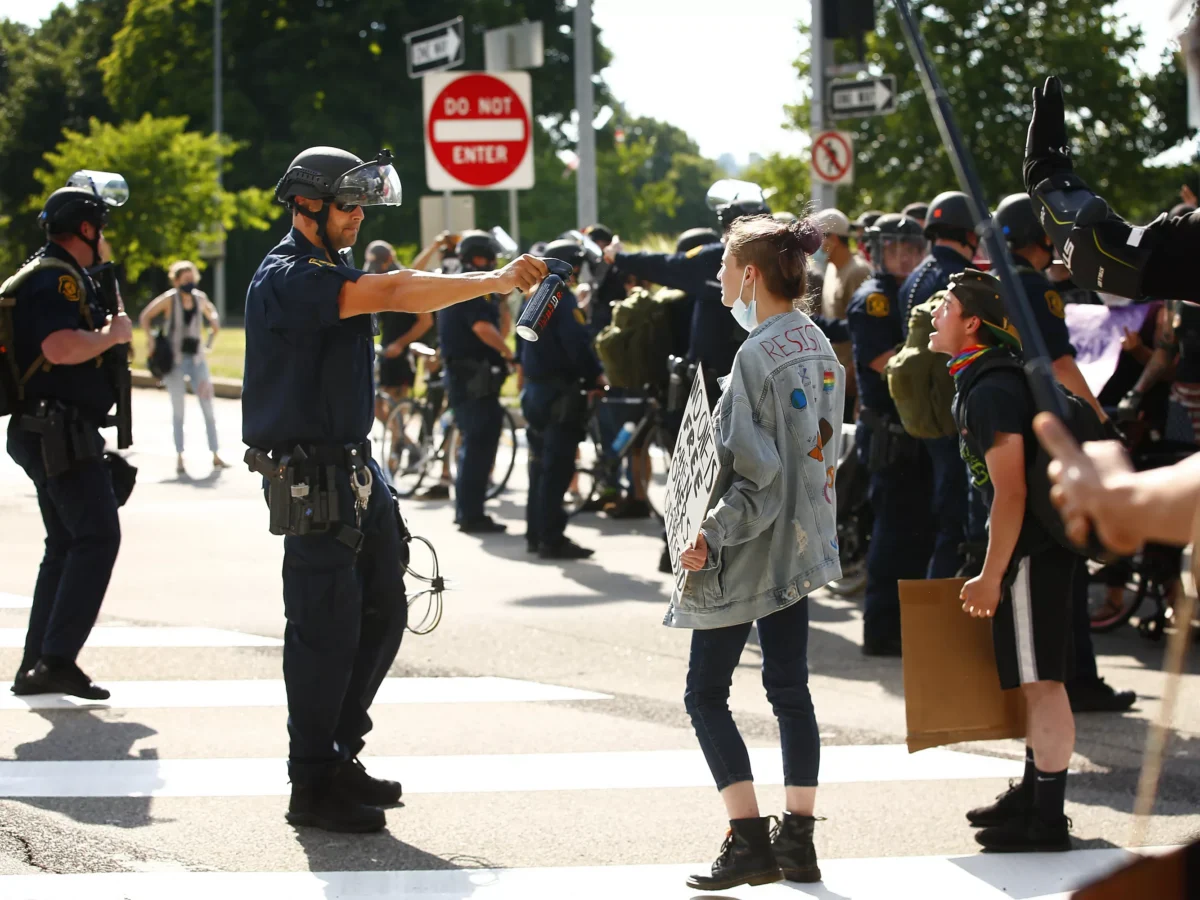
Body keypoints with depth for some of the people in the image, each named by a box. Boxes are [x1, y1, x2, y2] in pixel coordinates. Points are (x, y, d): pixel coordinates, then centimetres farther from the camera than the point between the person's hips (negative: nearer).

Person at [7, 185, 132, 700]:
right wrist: (112, 334, -14)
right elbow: (61, 347, -30)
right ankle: (58, 659, -21)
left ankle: (35, 667, 15)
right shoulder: (56, 278, -14)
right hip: (61, 432, -11)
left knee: (66, 546, 14)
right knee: (97, 537, -15)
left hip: (51, 436, 11)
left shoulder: (55, 275, 20)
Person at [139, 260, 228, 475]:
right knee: (178, 408, -3)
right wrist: (152, 342, -9)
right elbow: (144, 318, -1)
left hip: (197, 359, 3)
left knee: (207, 406, 0)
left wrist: (211, 340, 7)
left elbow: (213, 317, 23)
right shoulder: (169, 299, -6)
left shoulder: (200, 299, 5)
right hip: (175, 360, -3)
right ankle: (179, 458, 1)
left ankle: (215, 456, 4)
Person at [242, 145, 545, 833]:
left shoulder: (328, 271, 19)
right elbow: (390, 294, -27)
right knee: (326, 627, -6)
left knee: (382, 614, 13)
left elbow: (400, 288, 9)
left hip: (357, 467, 10)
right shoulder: (288, 278, -17)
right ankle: (313, 786, 2)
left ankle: (338, 754, 24)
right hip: (313, 479, -10)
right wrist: (494, 282, -29)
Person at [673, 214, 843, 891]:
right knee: (790, 688, 12)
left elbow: (759, 474, -22)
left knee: (706, 694, -1)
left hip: (749, 553, -9)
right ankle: (798, 841, 14)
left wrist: (711, 536, -22)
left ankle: (750, 841, -7)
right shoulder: (820, 346, 9)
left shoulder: (759, 355, -19)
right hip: (801, 544, 9)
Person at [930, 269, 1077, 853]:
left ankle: (1047, 821, -3)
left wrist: (990, 577, -19)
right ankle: (1035, 792, 27)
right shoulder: (983, 380, 12)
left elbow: (1010, 493, -22)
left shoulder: (992, 391, -20)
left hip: (1031, 546, -11)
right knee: (1034, 679, 17)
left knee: (1041, 679, -6)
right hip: (1043, 541, 11)